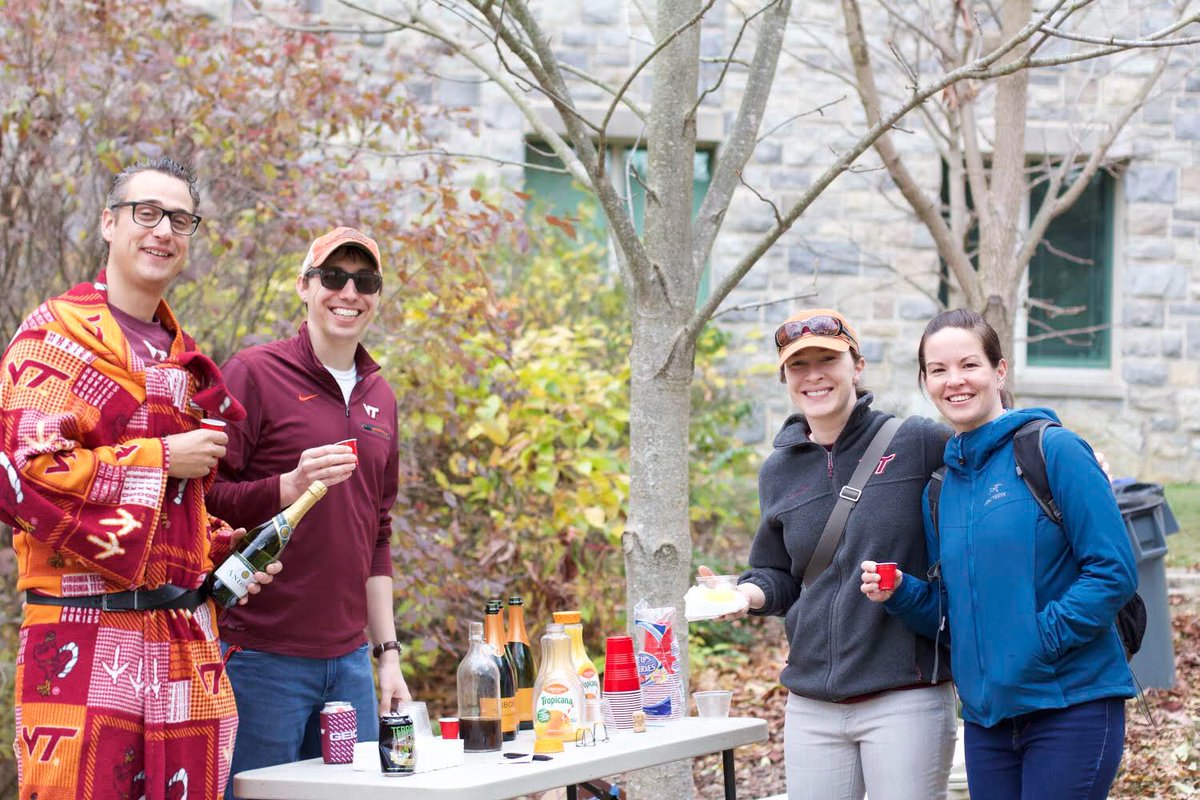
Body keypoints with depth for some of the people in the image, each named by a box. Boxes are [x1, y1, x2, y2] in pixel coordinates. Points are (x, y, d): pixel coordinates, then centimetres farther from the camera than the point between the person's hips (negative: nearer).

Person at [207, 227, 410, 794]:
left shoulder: (378, 396, 16)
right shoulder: (253, 374, -5)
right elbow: (204, 501, -10)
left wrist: (387, 652, 17)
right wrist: (290, 487, -25)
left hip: (348, 661, 6)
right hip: (262, 657, -6)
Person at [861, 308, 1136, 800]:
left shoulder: (1055, 451, -6)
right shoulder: (942, 486, 12)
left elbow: (1114, 571, -11)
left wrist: (1044, 637, -17)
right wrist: (901, 594, -2)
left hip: (1072, 704, -6)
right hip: (986, 716, 6)